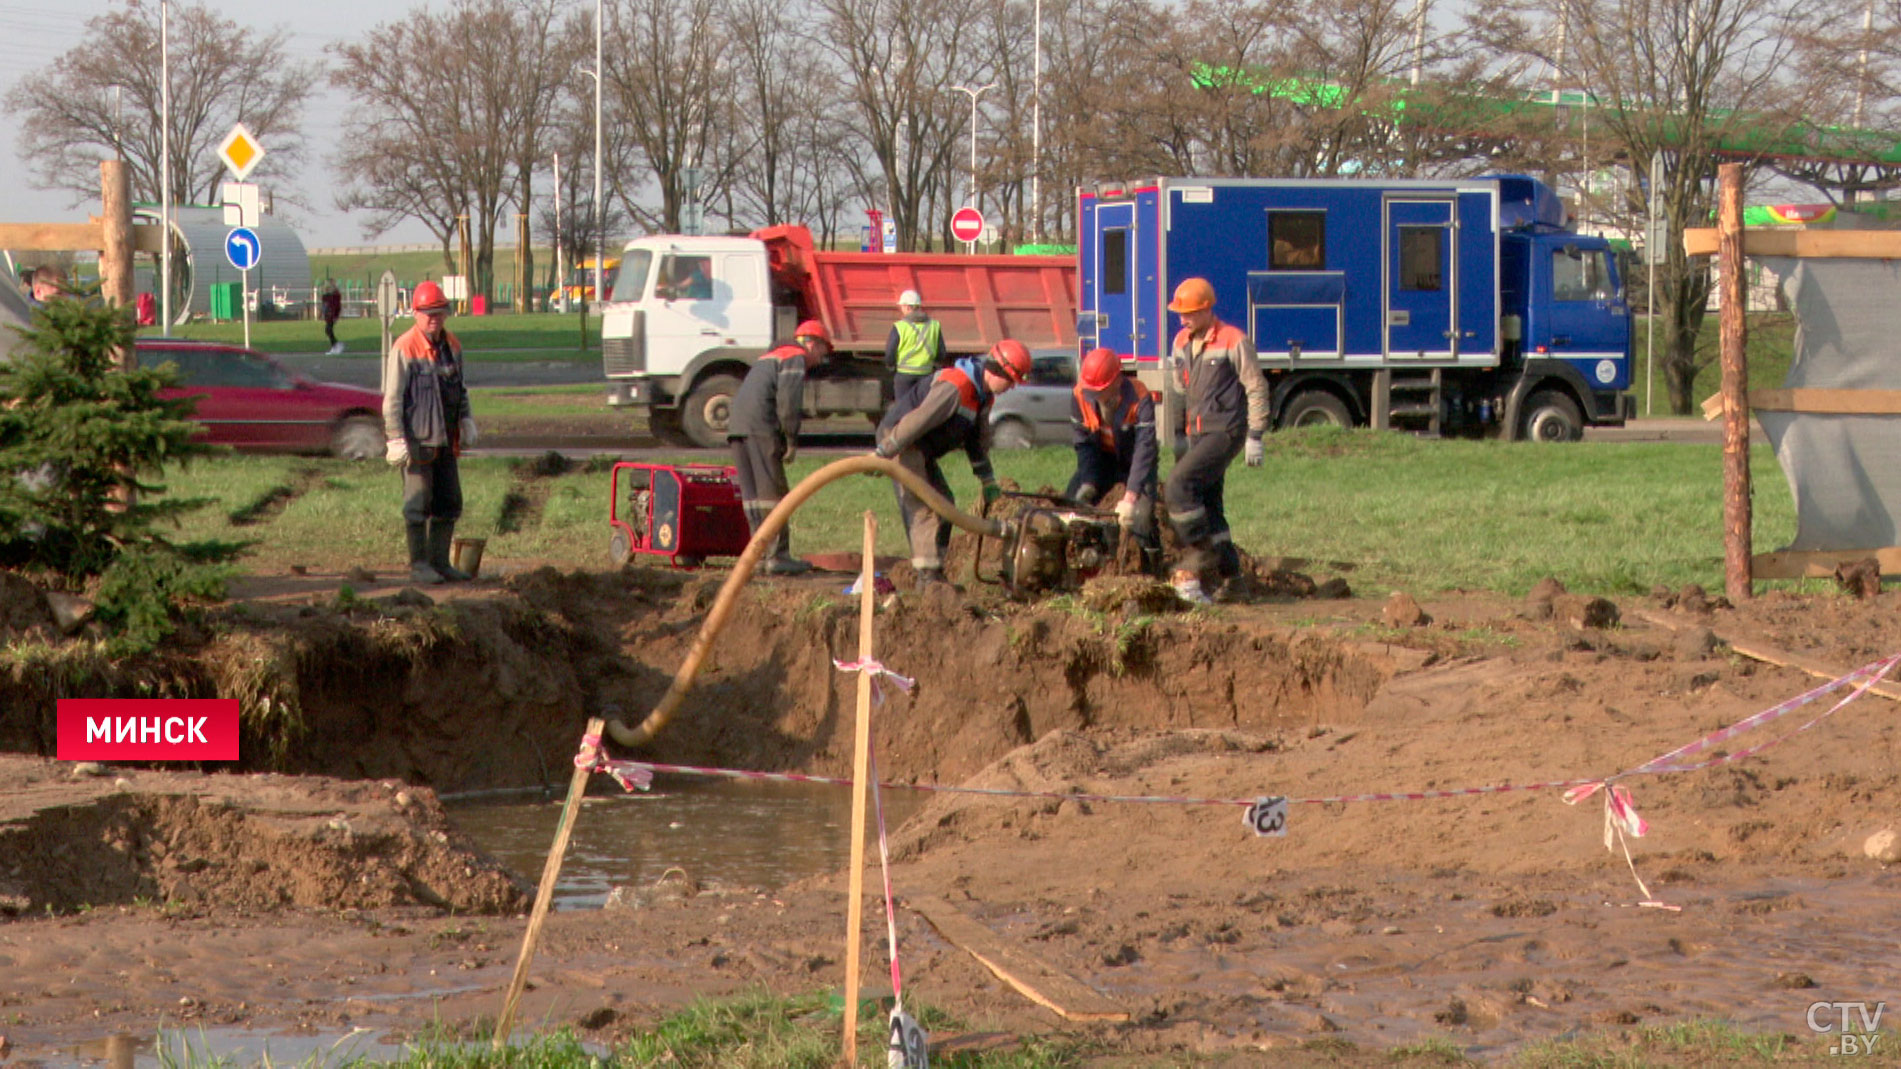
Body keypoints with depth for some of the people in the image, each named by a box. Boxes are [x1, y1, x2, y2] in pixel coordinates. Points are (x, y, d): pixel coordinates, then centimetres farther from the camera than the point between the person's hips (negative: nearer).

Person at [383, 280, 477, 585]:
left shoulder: (451, 345, 10)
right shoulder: (405, 348, -12)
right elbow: (392, 397, -12)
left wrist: (465, 419, 13)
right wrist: (396, 439, -16)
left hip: (445, 438, 7)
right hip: (417, 438, -7)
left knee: (449, 502, 10)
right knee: (418, 504, -2)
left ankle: (440, 562, 18)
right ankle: (418, 565, 5)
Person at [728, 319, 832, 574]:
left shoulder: (769, 357, 31)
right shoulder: (796, 358, 2)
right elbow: (788, 399, -11)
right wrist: (792, 441, -8)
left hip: (736, 426, 9)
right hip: (761, 428, -9)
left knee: (752, 494, 8)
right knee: (773, 493, -6)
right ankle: (777, 556, -8)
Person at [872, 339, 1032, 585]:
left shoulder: (984, 395, 8)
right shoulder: (955, 387, -26)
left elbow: (978, 439, 20)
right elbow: (918, 420, -29)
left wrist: (988, 481, 21)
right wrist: (883, 453, -30)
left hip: (921, 449, 11)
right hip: (898, 439, -11)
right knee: (921, 507, -15)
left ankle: (935, 575, 15)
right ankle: (927, 576, -17)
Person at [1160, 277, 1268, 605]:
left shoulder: (1233, 341, -10)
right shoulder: (1182, 341, 11)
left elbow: (1256, 389, -8)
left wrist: (1255, 437, -10)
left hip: (1226, 431, -8)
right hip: (1198, 431, 8)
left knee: (1178, 484, -21)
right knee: (1207, 504, 8)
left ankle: (1200, 553, -13)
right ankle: (1229, 572, 15)